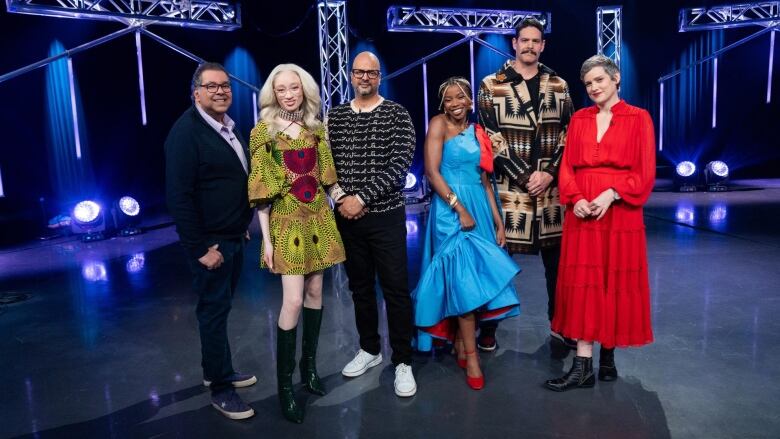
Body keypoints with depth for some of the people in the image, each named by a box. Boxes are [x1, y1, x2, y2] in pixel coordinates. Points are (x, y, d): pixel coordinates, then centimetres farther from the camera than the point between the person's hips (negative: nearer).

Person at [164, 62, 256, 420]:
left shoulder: (230, 127, 10)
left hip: (235, 237, 8)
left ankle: (218, 370, 33)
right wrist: (200, 248, -20)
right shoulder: (186, 132, -15)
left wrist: (242, 228, 13)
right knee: (214, 311, 3)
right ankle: (219, 387, 17)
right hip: (210, 242, -8)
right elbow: (178, 196, -19)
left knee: (221, 308, 18)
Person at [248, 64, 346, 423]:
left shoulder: (315, 128, 7)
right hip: (288, 220, -5)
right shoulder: (264, 132, -6)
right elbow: (261, 191, -8)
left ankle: (309, 363, 27)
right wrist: (266, 239, -10)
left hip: (318, 217, 5)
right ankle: (285, 384, 5)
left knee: (315, 291, 10)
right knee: (293, 300, -9)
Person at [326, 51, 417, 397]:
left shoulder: (397, 114, -2)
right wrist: (340, 197, -10)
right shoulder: (334, 116, 8)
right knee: (359, 285, 15)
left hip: (386, 215, -3)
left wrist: (362, 197, -17)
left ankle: (402, 361, 14)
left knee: (396, 288, 0)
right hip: (347, 216, 4)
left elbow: (400, 164, -12)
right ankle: (369, 349, 32)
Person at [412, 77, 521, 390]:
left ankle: (460, 344, 23)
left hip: (479, 208, 6)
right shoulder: (439, 124, -4)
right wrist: (460, 209, -16)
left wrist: (498, 221, 10)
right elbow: (432, 172, -13)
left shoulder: (478, 133, 13)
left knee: (472, 278, 8)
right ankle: (470, 356, 4)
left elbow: (485, 180, 15)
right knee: (464, 280, -7)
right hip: (450, 209, -6)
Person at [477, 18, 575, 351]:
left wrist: (549, 173, -7)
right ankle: (489, 326, 16)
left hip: (551, 184, 3)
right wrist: (524, 176, -11)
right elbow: (490, 138, -6)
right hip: (509, 185, -3)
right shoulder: (492, 85, 0)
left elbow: (567, 134, 8)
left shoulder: (558, 85, 11)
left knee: (557, 257, 10)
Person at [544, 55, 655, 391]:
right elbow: (567, 166, 7)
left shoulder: (639, 118, 3)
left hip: (620, 212, -2)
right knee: (584, 283, 0)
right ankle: (583, 366, 4)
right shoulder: (579, 119, 12)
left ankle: (608, 354, 20)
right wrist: (575, 199, -10)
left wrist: (611, 194, -17)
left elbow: (645, 172, -3)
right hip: (582, 212, 3)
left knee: (617, 282, 4)